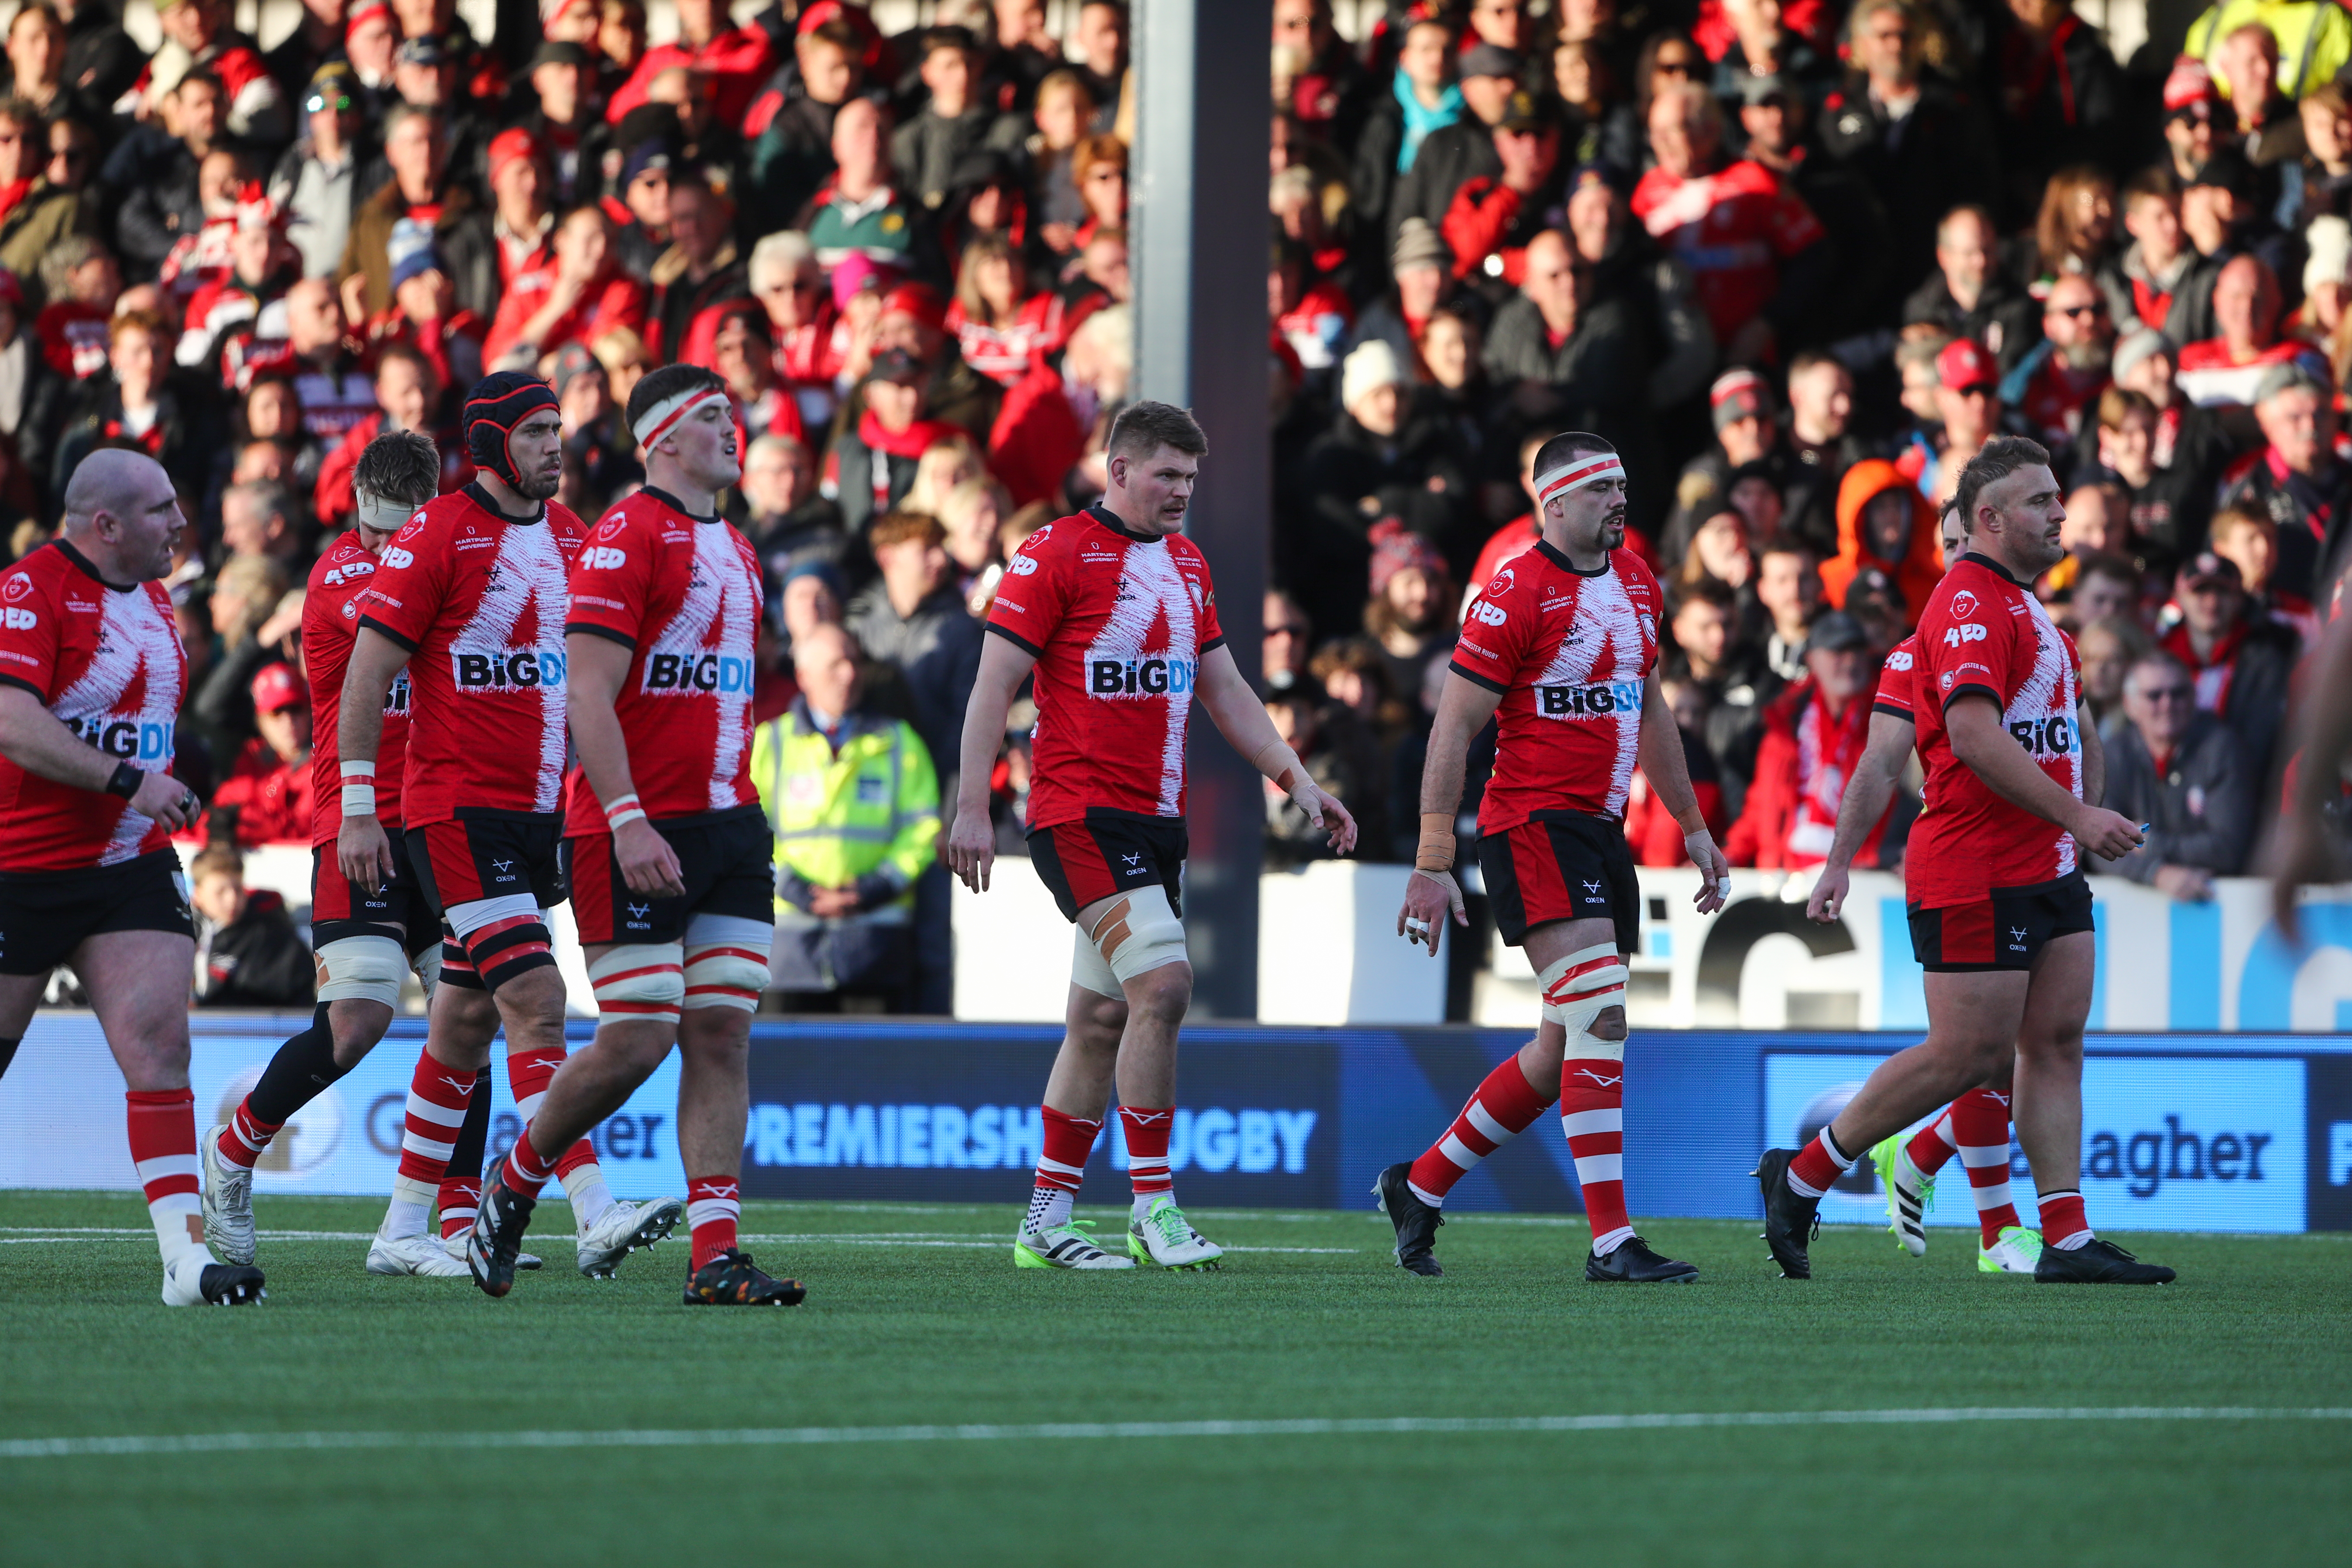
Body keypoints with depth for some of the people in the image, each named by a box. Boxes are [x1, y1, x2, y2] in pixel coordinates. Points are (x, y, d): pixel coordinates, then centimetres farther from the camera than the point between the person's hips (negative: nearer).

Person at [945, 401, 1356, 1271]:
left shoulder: (1185, 564, 15)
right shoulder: (1056, 553, -8)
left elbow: (1226, 691, 21)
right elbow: (994, 684, -9)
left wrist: (1297, 779, 13)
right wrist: (971, 805, -14)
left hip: (1157, 820, 8)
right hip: (1080, 812, -8)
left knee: (1104, 1018, 8)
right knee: (1162, 982, -18)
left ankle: (1045, 1222, 14)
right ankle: (1152, 1207, -12)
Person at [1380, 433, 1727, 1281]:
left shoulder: (1637, 583, 12)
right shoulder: (1516, 593, -12)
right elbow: (1453, 727, -12)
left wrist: (1693, 827, 25)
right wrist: (1432, 862, -15)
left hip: (1601, 829, 9)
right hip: (1533, 823, -9)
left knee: (1567, 1047, 11)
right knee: (1600, 1017, -18)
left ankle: (1421, 1184, 26)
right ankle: (1611, 1239, -19)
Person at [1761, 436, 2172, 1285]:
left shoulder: (2021, 603, 19)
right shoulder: (1969, 603, -15)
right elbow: (1975, 736, -25)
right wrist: (2076, 815, -25)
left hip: (2048, 868, 10)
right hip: (1977, 873, -10)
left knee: (2056, 1041, 4)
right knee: (1968, 1053, -7)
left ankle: (2067, 1240, 2)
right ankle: (1802, 1176, 5)